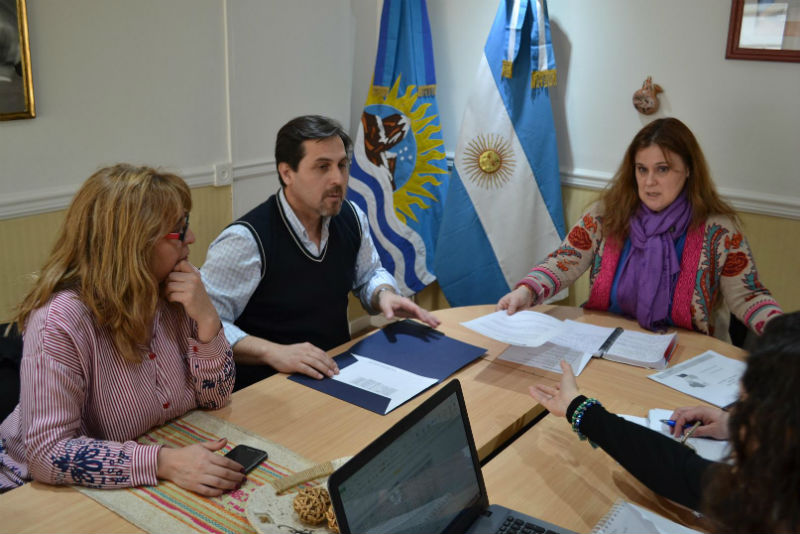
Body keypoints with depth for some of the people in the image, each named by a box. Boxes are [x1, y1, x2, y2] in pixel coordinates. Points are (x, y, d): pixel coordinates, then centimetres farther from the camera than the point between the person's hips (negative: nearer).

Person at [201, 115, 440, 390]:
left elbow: (369, 273, 22)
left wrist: (384, 294, -1)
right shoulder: (247, 240, -19)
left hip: (340, 368, 7)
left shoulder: (352, 217, 4)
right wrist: (272, 352, -32)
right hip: (270, 387, -6)